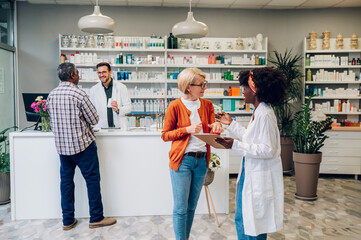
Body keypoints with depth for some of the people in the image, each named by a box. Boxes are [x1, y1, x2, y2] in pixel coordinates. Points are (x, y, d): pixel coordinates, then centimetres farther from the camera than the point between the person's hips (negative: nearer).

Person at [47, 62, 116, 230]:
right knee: (92, 180, 4)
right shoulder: (79, 94, -15)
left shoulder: (51, 95, 4)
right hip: (82, 144, -6)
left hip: (61, 146, 6)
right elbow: (94, 120, -10)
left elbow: (52, 121, 14)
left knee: (66, 181, 13)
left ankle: (68, 220, 20)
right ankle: (96, 218, 13)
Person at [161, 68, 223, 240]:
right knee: (180, 207, 0)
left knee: (192, 206, 15)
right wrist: (187, 130, -17)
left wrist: (216, 128, -17)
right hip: (182, 160, -5)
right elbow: (165, 135, -3)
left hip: (202, 160, 5)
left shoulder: (207, 105, 7)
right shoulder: (175, 106, -7)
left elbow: (211, 133, 7)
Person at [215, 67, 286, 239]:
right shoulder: (258, 112, 9)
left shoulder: (265, 115, -22)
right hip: (250, 174, 10)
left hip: (259, 178, -10)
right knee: (242, 220, 21)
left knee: (254, 226, 5)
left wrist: (235, 145, -28)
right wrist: (231, 124, 22)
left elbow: (267, 150, -25)